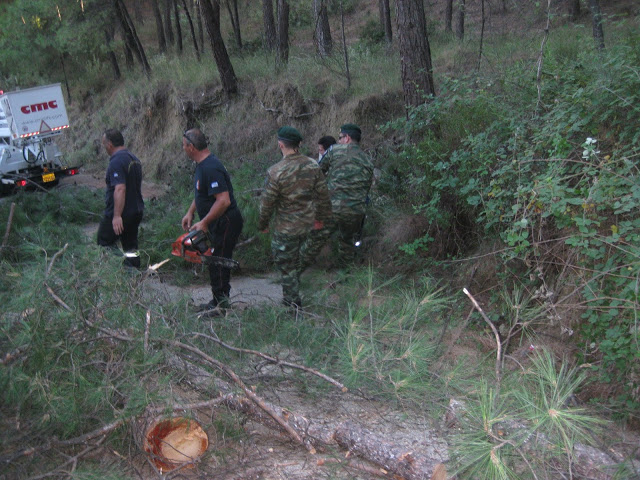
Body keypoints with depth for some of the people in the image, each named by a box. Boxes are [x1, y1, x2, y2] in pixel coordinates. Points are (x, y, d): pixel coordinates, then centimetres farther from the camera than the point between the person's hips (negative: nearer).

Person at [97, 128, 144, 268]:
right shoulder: (134, 159, 12)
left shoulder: (116, 162, -19)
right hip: (137, 212, 9)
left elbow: (120, 189, -28)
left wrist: (117, 216, -29)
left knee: (104, 245, 3)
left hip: (120, 214, -9)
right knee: (131, 246, 14)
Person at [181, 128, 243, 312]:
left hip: (225, 224, -11)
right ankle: (219, 301, 25)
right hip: (217, 224, 11)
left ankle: (220, 303, 4)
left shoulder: (211, 168, -24)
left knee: (218, 262, -5)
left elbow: (224, 200, -28)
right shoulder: (202, 165, 10)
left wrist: (204, 223, -23)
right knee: (216, 262, 15)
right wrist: (190, 212, 15)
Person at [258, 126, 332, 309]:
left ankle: (293, 304, 19)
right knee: (294, 258, 26)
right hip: (307, 224, 6)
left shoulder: (276, 171, -22)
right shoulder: (313, 165, -6)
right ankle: (291, 296, 40)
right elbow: (323, 194, 1)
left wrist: (262, 224, 3)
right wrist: (322, 218, 16)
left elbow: (268, 203, -14)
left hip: (286, 229, -6)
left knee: (285, 264, 10)